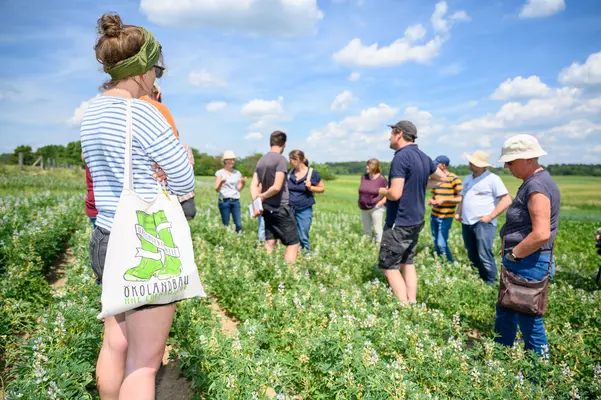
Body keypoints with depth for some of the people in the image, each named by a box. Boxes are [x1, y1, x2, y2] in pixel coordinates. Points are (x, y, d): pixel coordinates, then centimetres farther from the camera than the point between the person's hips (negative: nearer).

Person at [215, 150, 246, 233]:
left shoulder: (237, 173, 13)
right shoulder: (220, 173, 2)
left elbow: (239, 189, 13)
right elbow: (217, 190, -3)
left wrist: (243, 183, -6)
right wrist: (221, 183, -23)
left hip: (235, 201, 3)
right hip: (224, 201, -3)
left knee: (238, 224, -4)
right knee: (226, 225, -1)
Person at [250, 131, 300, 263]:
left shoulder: (261, 160, 10)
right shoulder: (281, 159, -12)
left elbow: (254, 185, 7)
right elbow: (277, 187, -19)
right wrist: (263, 196, -4)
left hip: (267, 208, 8)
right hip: (281, 208, -7)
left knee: (270, 243, 11)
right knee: (293, 243, -1)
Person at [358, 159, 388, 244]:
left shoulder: (381, 179, -12)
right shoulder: (364, 177, 2)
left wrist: (379, 204, -15)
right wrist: (360, 202, 8)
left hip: (376, 209, -5)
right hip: (364, 209, 5)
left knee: (377, 229, -1)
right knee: (366, 230, 13)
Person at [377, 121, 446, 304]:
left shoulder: (401, 157, -20)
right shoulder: (423, 157, 8)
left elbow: (395, 194, -27)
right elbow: (442, 178, 25)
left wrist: (382, 191, -6)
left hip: (399, 222, -9)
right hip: (416, 220, 9)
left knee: (389, 266, 1)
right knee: (407, 262, 17)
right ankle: (412, 304, 20)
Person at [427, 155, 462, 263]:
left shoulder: (454, 179, -11)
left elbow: (461, 198, -12)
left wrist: (444, 200, -18)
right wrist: (431, 201, 1)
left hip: (445, 217, -7)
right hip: (434, 216, 7)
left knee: (441, 244, -7)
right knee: (436, 243, 12)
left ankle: (451, 264, 11)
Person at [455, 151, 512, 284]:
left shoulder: (492, 178, -7)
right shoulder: (468, 178, 16)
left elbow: (507, 200, -11)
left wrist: (490, 216, -15)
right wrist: (459, 213, 15)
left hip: (483, 224, -7)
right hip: (466, 223, 7)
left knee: (485, 256, -10)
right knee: (472, 256, 13)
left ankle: (490, 283, 5)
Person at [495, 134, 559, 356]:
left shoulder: (537, 186, -19)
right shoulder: (533, 182, 12)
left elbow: (541, 234, -29)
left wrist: (512, 255, -16)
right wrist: (511, 256, 13)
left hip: (529, 265, -11)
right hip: (521, 264, 11)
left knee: (529, 321, 3)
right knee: (504, 315, 21)